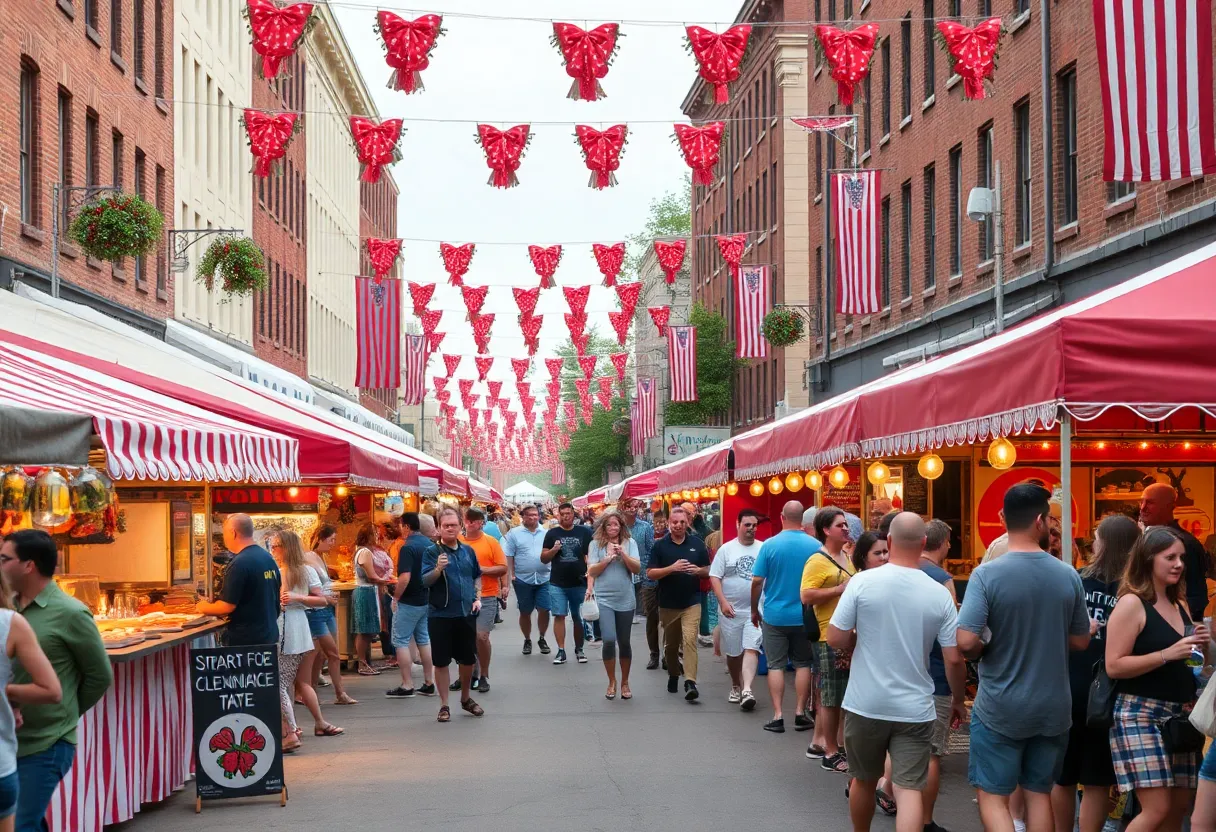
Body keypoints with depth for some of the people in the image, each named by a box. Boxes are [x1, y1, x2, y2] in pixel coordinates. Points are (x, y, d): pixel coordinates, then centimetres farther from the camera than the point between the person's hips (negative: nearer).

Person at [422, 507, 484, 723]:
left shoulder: (468, 551, 8)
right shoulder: (432, 552, -6)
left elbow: (476, 576, 22)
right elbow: (425, 581, -15)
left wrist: (477, 598, 9)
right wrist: (438, 569, -33)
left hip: (466, 614, 4)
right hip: (440, 615, -4)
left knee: (468, 659, 13)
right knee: (441, 661, 1)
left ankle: (466, 699, 32)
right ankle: (444, 706, 11)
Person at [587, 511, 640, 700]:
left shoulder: (629, 543, 2)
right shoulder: (596, 544, 0)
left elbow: (637, 568, -5)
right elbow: (592, 571, -5)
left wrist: (622, 553, -18)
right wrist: (609, 557, -15)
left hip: (625, 600, 2)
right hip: (603, 599, -2)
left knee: (624, 642, 10)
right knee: (609, 640, -15)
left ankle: (625, 682, 26)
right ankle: (612, 681, 5)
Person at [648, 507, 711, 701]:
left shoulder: (697, 544, 4)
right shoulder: (660, 546, 1)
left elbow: (708, 570, 10)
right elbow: (651, 574, -5)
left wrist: (698, 570, -13)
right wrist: (672, 568, -19)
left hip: (691, 602, -1)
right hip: (667, 603, 1)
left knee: (690, 640, -17)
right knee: (671, 644, 15)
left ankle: (690, 682, -22)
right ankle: (673, 675, 36)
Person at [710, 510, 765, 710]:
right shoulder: (726, 549, 2)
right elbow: (714, 577, -1)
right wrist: (723, 602, -11)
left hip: (756, 610, -1)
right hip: (731, 610, 1)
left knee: (751, 649, -14)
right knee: (733, 652, 10)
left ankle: (747, 689, -23)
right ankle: (736, 687, 29)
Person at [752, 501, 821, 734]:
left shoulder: (770, 545, -9)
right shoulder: (815, 546, -6)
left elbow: (757, 582, -7)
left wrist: (755, 610, 7)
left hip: (774, 616, -1)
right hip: (805, 616, 1)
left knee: (776, 665, 6)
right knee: (803, 664, 13)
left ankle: (778, 716, 3)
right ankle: (800, 713, 13)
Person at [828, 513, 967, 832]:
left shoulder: (862, 581, -10)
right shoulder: (940, 594, -6)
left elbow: (835, 639, -7)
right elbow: (954, 659, -4)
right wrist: (959, 701, 12)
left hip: (865, 704, 1)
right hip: (914, 709, 0)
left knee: (864, 781, 19)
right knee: (910, 789, -1)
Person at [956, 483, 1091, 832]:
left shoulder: (987, 574, -16)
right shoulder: (1068, 576, -4)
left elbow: (965, 642, -22)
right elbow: (1081, 641, 6)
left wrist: (986, 651, 0)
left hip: (1000, 709, -3)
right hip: (1053, 708, 3)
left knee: (993, 796, 5)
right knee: (1039, 794, 15)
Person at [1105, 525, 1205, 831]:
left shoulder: (1180, 605, 14)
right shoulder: (1132, 603, -9)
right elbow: (1113, 666, -16)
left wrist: (1199, 646, 4)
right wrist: (1167, 654, -22)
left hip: (1180, 716, 8)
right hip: (1141, 714, -8)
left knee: (1179, 806, 8)